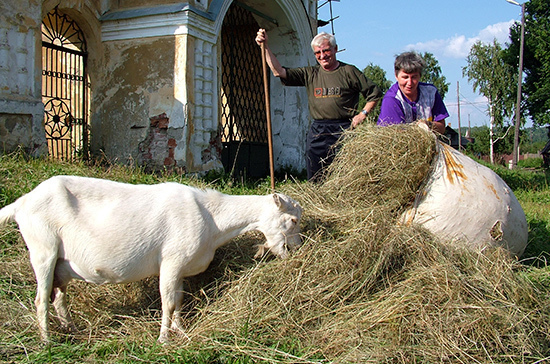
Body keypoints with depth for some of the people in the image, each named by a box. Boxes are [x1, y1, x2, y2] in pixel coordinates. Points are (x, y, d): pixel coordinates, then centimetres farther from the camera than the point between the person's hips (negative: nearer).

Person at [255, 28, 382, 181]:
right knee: (315, 181, 3)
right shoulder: (310, 74, 13)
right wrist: (265, 47, 0)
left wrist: (363, 114, -4)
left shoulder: (349, 71, 4)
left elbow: (374, 93, 8)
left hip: (344, 130, -3)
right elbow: (279, 71, 6)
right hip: (317, 133, 3)